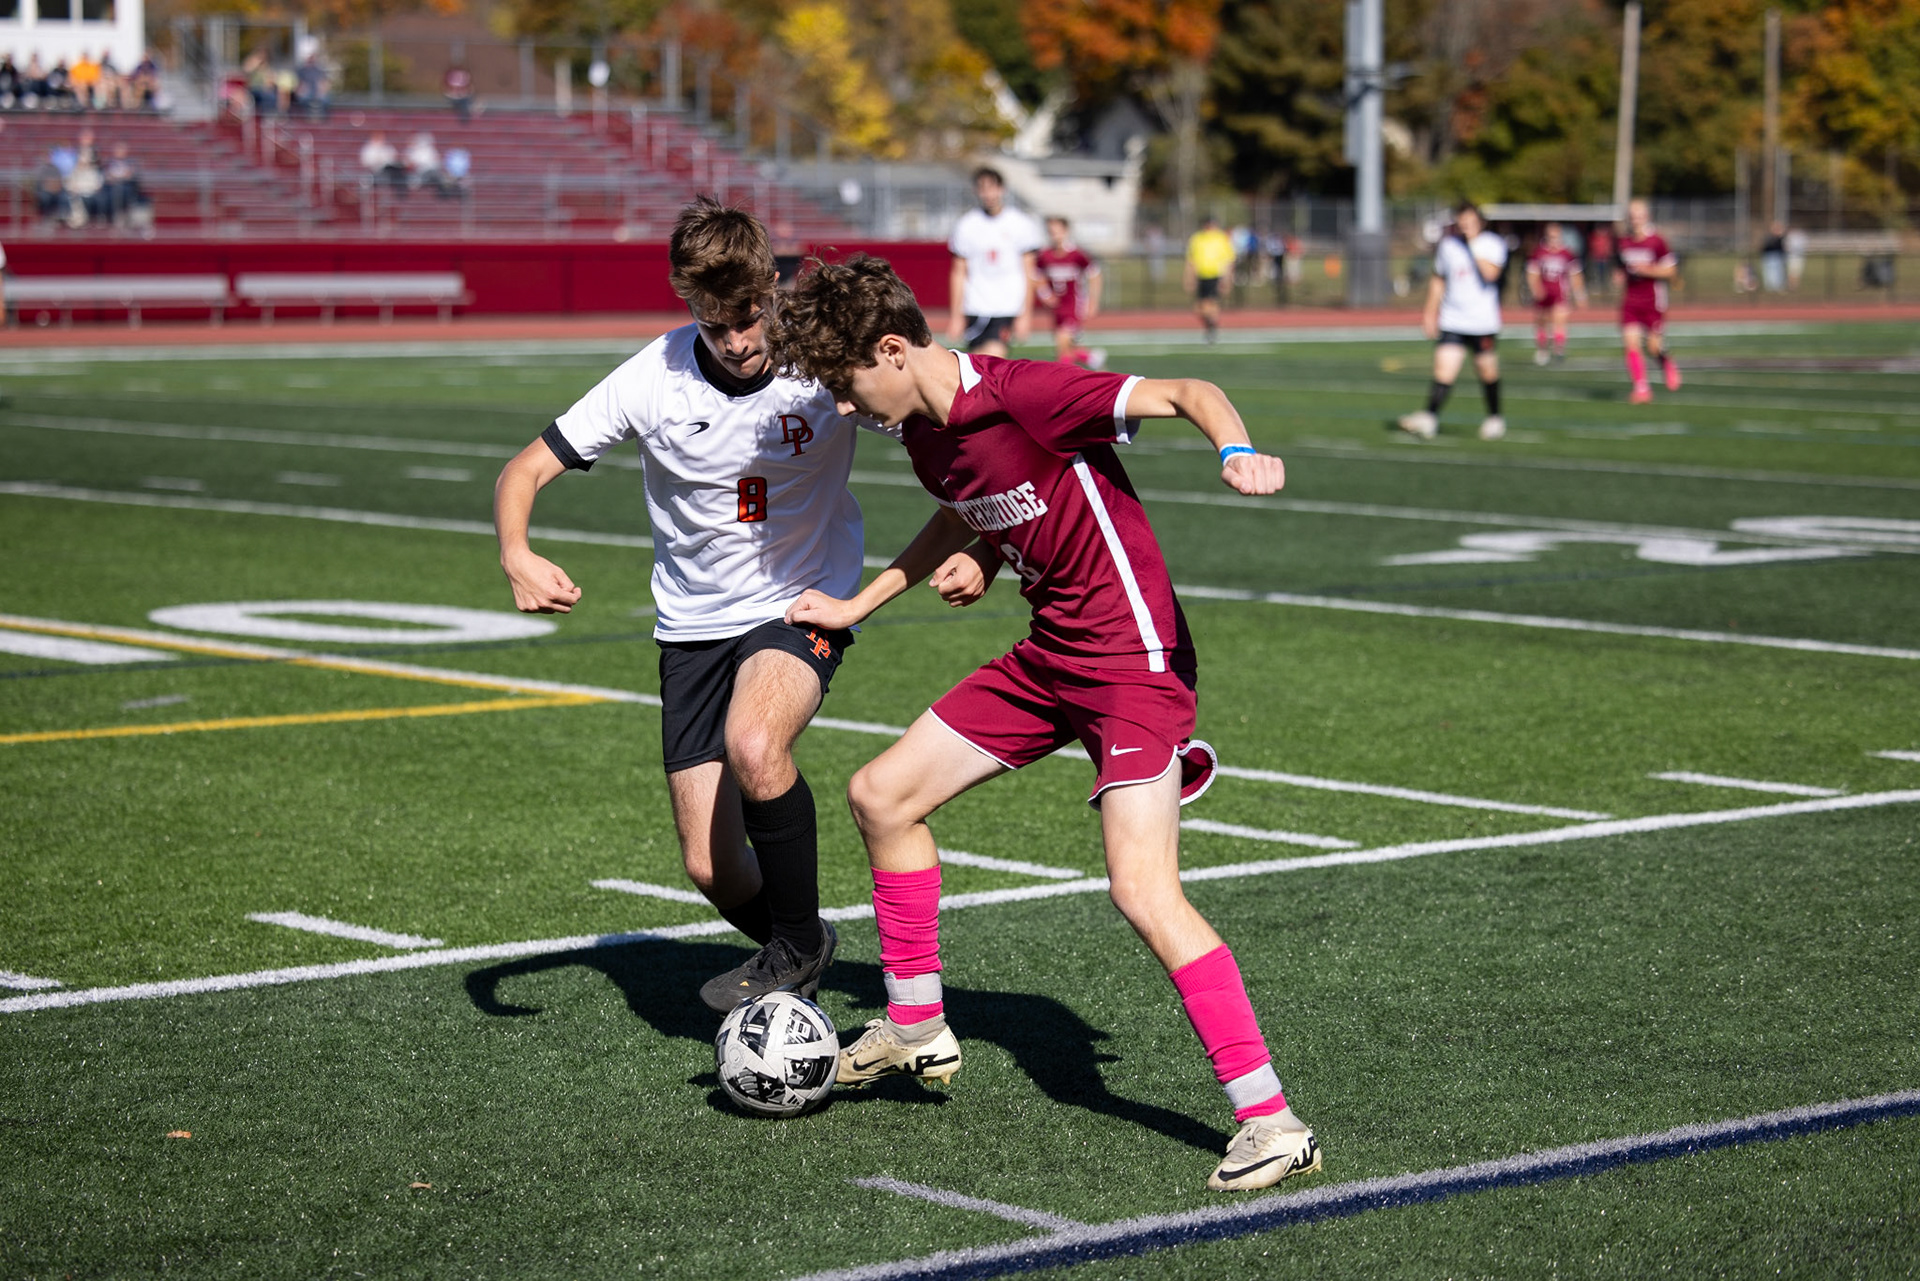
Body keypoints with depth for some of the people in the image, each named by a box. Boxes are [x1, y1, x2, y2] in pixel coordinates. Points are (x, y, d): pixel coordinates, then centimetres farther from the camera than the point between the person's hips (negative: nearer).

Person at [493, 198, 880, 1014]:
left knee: (754, 747, -34)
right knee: (711, 870, -2)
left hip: (801, 609, -2)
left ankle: (798, 941, -10)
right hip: (694, 625, 2)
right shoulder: (653, 379, -13)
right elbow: (524, 471, -7)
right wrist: (516, 557, -28)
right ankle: (793, 955, 31)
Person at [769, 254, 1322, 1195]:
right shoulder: (921, 427, 6)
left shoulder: (1026, 395, -22)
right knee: (881, 796, 14)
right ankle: (916, 1029, 30)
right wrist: (858, 605, 25)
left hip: (1132, 655, -10)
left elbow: (1189, 394, -23)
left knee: (1143, 892, -21)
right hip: (1050, 653, 10)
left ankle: (1271, 1124, -18)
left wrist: (1237, 453, -44)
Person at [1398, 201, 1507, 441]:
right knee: (1443, 371, -12)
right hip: (1452, 322, 2)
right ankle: (1429, 419, -22)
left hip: (1483, 322, -2)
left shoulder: (1493, 244, -3)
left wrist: (1474, 245, -17)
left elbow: (1490, 273, -20)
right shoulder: (1448, 245, 7)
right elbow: (1438, 279, 20)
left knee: (1488, 373, 7)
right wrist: (1430, 311, 18)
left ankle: (1494, 419, 27)